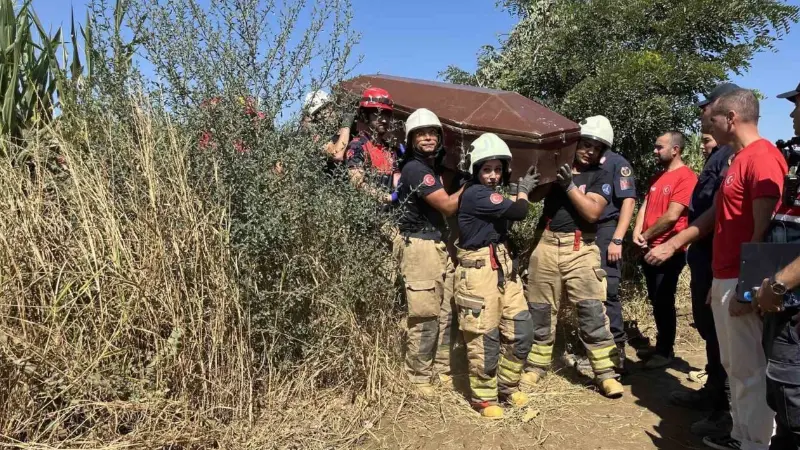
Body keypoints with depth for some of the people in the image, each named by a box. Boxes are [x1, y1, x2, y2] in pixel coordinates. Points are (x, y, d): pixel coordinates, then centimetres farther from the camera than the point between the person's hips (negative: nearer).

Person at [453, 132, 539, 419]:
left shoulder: (491, 193, 15)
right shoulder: (475, 194, -16)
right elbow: (518, 212, -18)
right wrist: (523, 190, -1)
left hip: (503, 266, 9)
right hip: (479, 271, -9)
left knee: (521, 330, 11)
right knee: (485, 338, 1)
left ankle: (508, 386, 30)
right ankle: (483, 397, 19)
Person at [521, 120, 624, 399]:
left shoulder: (601, 176, 6)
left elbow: (592, 212, -9)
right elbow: (534, 195, 2)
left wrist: (569, 185, -15)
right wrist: (552, 176, -13)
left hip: (580, 248, -2)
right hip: (546, 244, 2)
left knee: (592, 311, -5)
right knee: (540, 309, 8)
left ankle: (606, 373, 6)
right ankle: (536, 366, 21)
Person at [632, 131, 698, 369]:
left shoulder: (686, 177, -13)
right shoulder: (658, 177, 14)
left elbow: (671, 216, -20)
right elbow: (645, 206, 12)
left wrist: (646, 235, -8)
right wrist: (637, 233, -6)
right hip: (650, 249, 8)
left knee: (664, 302, 1)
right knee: (656, 301, 16)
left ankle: (666, 351, 15)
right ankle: (661, 346, 28)